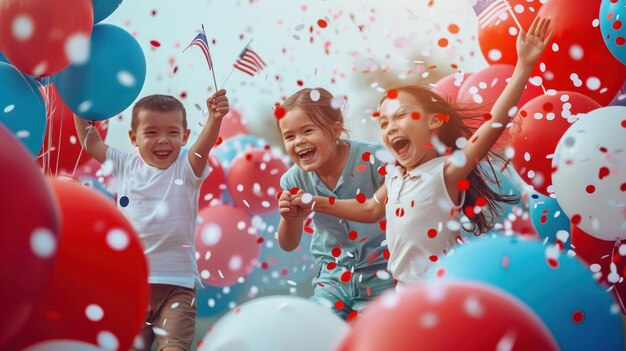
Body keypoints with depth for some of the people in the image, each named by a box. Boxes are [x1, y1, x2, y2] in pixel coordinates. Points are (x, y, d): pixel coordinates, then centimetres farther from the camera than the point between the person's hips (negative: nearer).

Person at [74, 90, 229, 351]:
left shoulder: (186, 168, -5)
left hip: (177, 282, -3)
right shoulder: (126, 165, 6)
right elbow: (90, 142, 16)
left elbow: (204, 144, -24)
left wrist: (215, 118, -42)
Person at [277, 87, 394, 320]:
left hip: (378, 274, -3)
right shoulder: (294, 180, -7)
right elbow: (288, 245, 1)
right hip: (332, 277, 3)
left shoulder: (370, 159, -19)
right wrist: (289, 219, -19)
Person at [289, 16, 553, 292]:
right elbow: (371, 210, 24)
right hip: (405, 288, 8)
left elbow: (496, 122, -27)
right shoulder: (394, 177, 6)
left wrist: (524, 65, -32)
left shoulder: (446, 172, -17)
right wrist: (317, 204, 19)